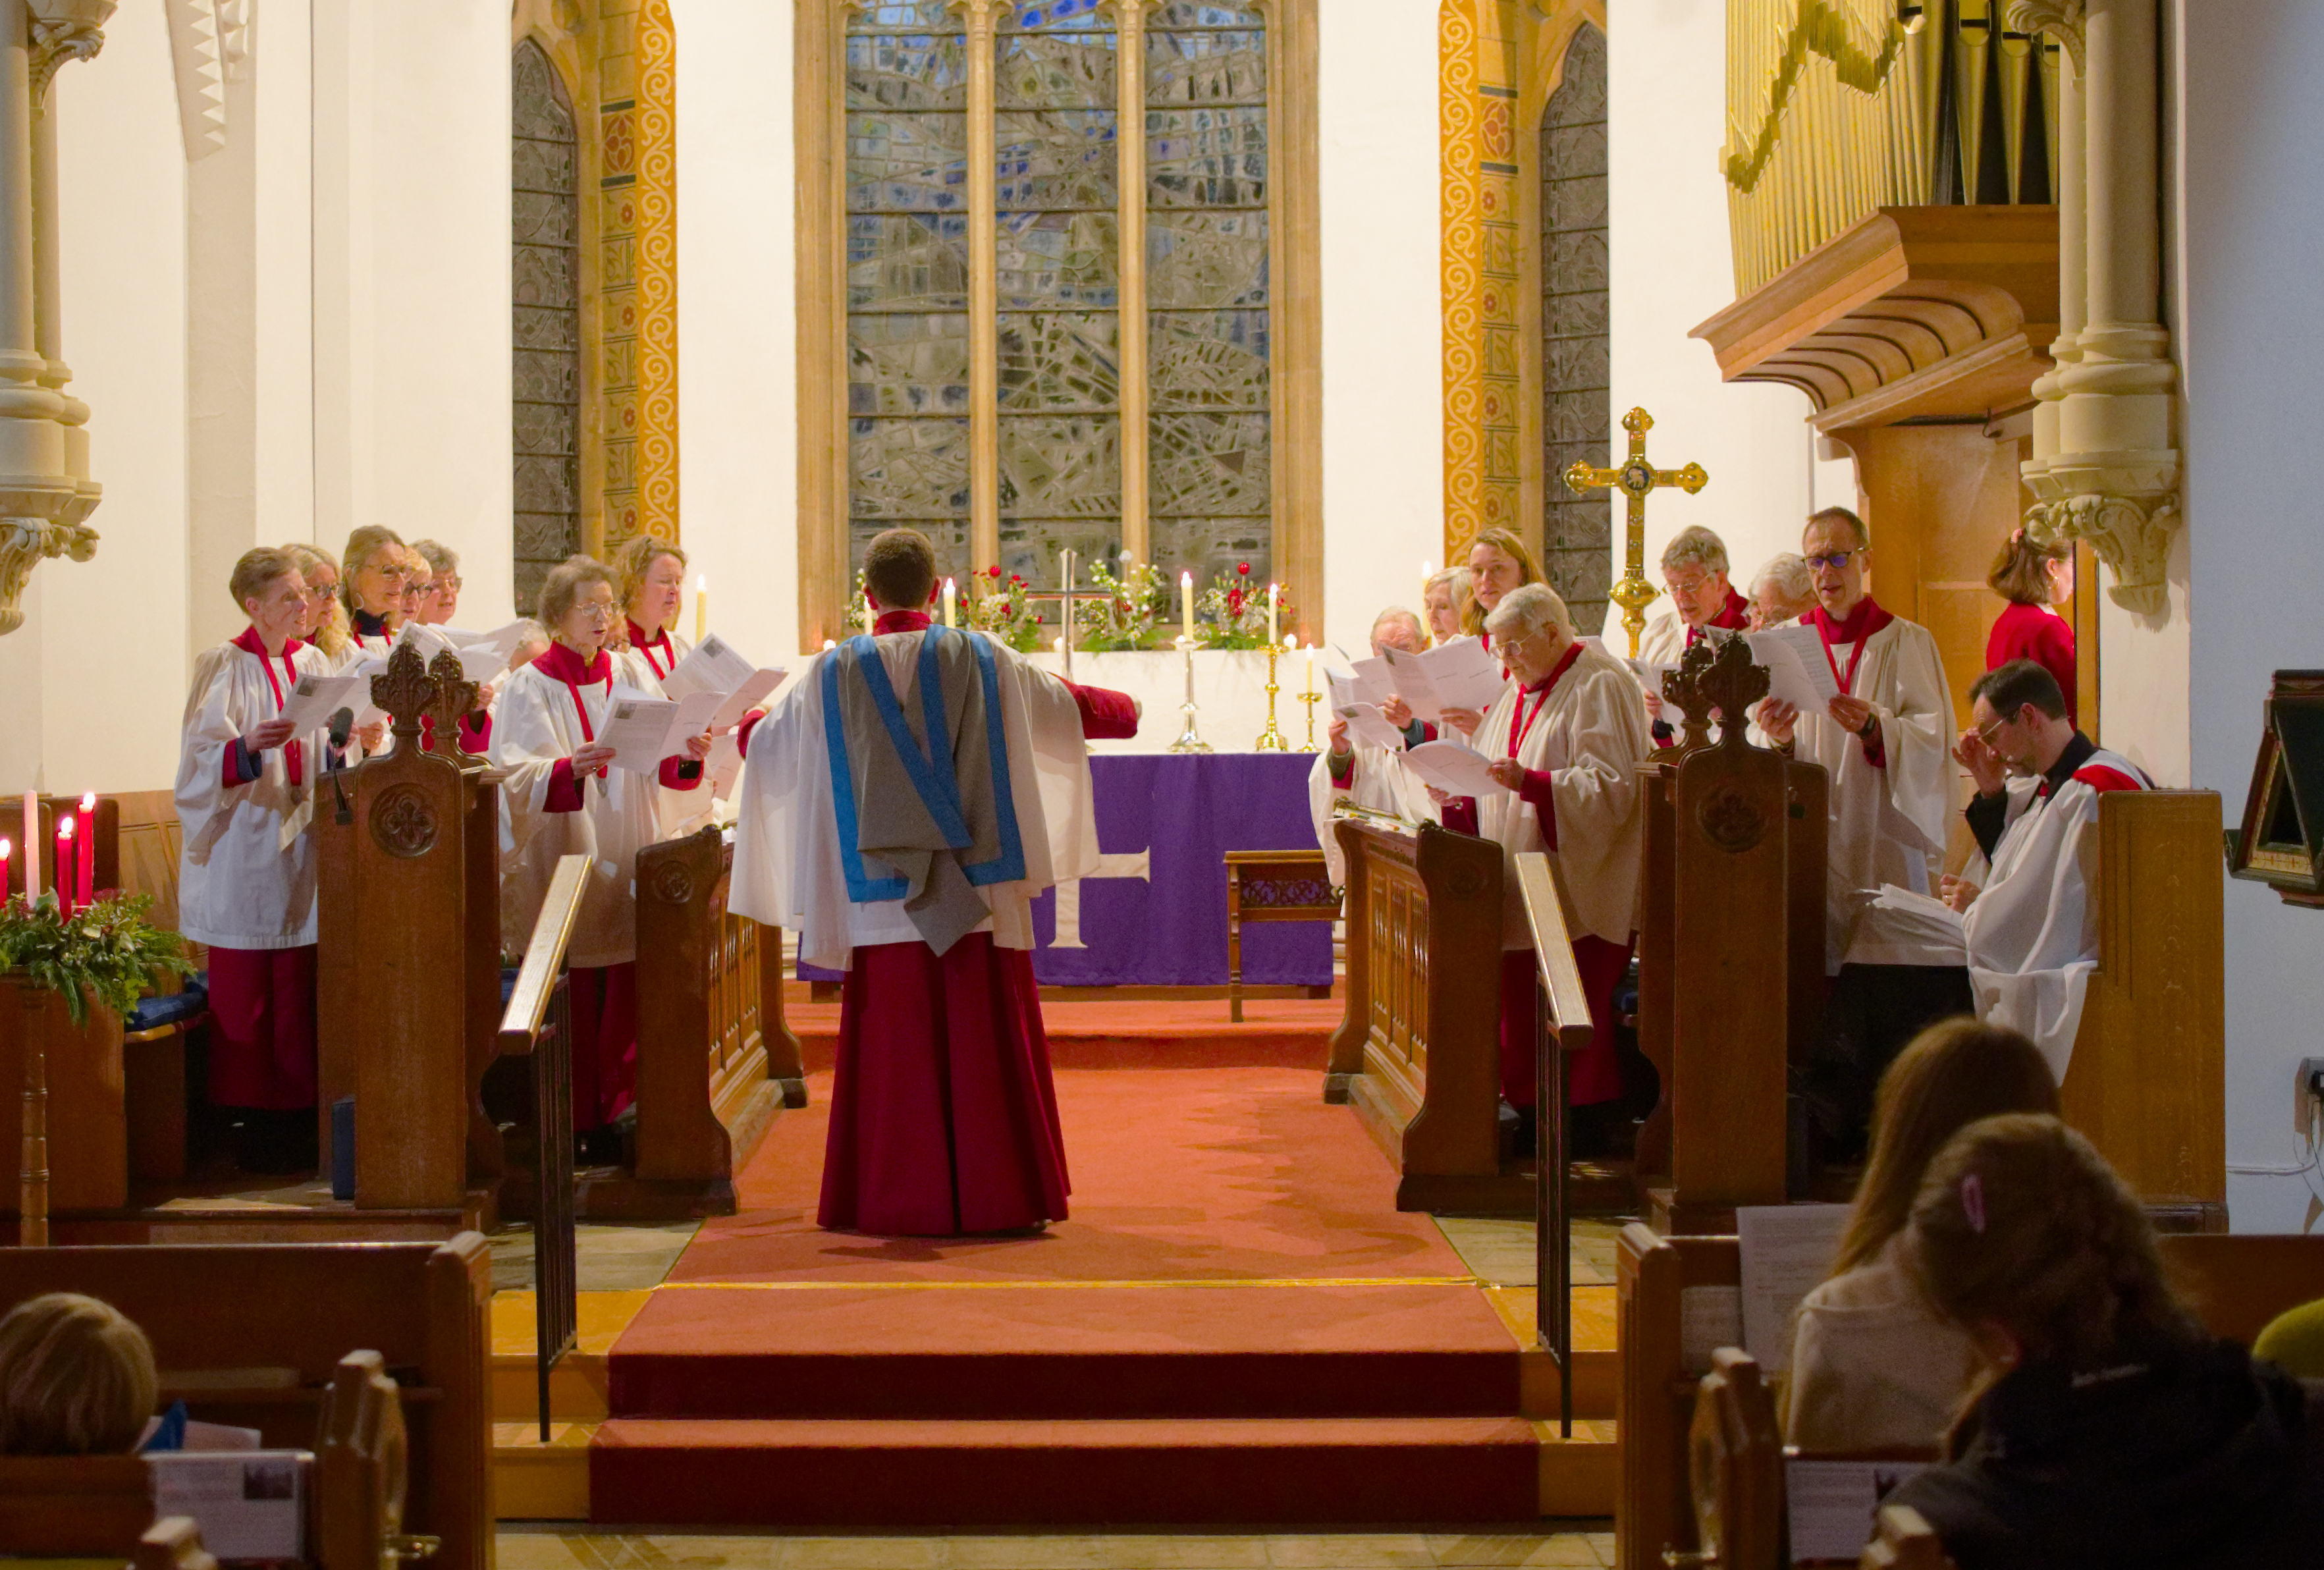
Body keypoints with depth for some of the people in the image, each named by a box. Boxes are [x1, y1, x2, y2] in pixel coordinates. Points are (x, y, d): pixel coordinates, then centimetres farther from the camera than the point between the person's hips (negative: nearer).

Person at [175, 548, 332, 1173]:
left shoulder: (313, 663, 13)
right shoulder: (225, 666, -3)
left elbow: (328, 758, 13)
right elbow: (204, 757, -11)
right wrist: (248, 746, -30)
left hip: (300, 844, 5)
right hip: (243, 846, -4)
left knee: (298, 991, 4)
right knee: (243, 992, -2)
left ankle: (295, 1117, 10)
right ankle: (249, 1121, 4)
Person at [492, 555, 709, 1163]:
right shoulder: (530, 687, -1)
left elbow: (664, 767, 5)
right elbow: (517, 780, -12)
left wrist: (688, 755, -17)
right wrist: (570, 770, -31)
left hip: (624, 870, 4)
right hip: (561, 865, -4)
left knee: (624, 997, 1)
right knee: (572, 1004, -3)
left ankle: (613, 1119, 9)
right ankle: (574, 1129, 5)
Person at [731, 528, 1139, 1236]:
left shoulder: (830, 675, 1)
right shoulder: (982, 660, 0)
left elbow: (764, 744, 17)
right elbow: (1068, 706, 14)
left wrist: (747, 730, 42)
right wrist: (1125, 710, 36)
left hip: (881, 898, 0)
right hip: (979, 893, 0)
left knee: (895, 1050, 5)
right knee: (985, 1044, 5)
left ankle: (904, 1200, 8)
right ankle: (999, 1195, 10)